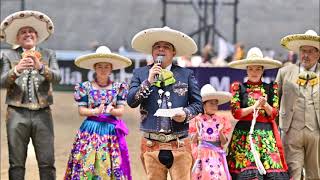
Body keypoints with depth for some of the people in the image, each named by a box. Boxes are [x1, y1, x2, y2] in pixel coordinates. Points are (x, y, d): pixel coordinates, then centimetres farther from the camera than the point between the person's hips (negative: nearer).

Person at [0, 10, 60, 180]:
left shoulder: (48, 54, 13)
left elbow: (57, 77, -2)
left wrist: (40, 67, -21)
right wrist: (17, 70, -21)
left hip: (42, 114, 0)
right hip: (17, 113, 0)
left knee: (47, 163, -4)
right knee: (16, 164, 1)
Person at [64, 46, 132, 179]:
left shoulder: (118, 88, 7)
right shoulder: (85, 87, 4)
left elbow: (121, 111, 3)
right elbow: (81, 110, 0)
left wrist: (111, 110, -19)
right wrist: (96, 111, -18)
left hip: (111, 130, 1)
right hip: (90, 130, -1)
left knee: (109, 167, -4)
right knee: (87, 166, -7)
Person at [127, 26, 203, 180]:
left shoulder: (186, 75, 9)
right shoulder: (140, 74, 11)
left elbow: (197, 104, 11)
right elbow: (131, 101, 1)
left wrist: (186, 114, -9)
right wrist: (148, 81, -9)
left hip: (180, 145, -1)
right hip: (151, 145, 1)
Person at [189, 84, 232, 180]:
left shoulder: (221, 121, 6)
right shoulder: (198, 120, 2)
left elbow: (224, 142, 4)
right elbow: (193, 141, 1)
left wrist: (220, 132, -13)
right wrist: (197, 132, -16)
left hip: (217, 155, 1)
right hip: (203, 155, -1)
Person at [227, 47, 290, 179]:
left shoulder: (270, 88, 13)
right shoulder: (239, 88, 9)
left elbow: (274, 114, 7)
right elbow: (235, 113, 0)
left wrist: (265, 105, -13)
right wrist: (254, 106, -10)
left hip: (267, 134, 2)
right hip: (244, 134, -2)